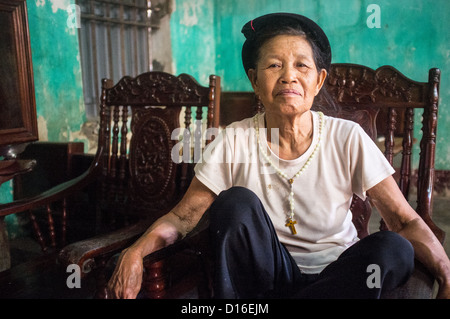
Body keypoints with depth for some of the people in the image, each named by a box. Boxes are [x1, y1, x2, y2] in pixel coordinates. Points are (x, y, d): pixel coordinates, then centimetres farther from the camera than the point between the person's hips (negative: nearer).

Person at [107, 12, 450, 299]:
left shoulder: (347, 139, -10)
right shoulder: (235, 141, -9)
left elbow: (405, 221, -9)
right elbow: (183, 216, -8)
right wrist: (135, 252, -26)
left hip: (335, 274, 2)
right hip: (267, 273, -1)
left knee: (392, 249, -28)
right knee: (237, 202, -27)